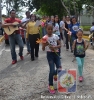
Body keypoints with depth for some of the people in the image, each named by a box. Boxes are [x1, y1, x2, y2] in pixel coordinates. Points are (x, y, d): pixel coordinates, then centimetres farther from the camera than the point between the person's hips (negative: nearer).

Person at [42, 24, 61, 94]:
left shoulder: (56, 36, -1)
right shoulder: (44, 38, -8)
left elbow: (60, 45, -1)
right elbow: (43, 49, -7)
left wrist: (54, 47, -19)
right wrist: (45, 45, -28)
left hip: (56, 53, 3)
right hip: (49, 54, -3)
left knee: (59, 68, -3)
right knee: (52, 70, -9)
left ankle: (55, 75, 37)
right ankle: (50, 86, 9)